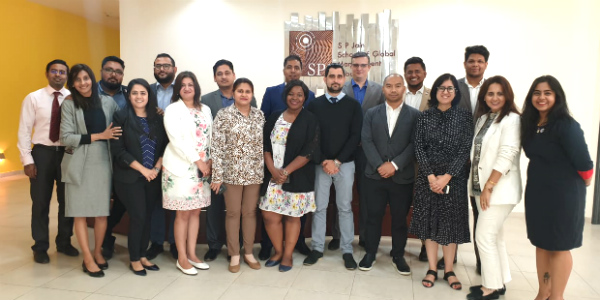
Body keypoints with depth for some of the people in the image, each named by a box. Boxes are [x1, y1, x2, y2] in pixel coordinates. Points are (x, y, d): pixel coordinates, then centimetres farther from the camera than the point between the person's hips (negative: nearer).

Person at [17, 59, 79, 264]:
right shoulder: (33, 98, -2)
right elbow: (24, 131, -3)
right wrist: (27, 160, -8)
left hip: (67, 153, 1)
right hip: (42, 153, -1)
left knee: (67, 200, 12)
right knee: (40, 202, 9)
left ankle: (64, 242, 31)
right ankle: (40, 247, 25)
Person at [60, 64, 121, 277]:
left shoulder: (107, 102, 6)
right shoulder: (69, 104, -1)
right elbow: (66, 137, -7)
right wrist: (98, 136, -12)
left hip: (103, 161, 2)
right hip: (79, 163, -2)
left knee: (102, 210, 7)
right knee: (80, 212, 2)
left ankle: (98, 252, 24)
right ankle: (88, 259, 13)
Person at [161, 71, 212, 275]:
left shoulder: (205, 110, 11)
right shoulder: (172, 110, -5)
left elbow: (210, 137, 10)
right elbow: (176, 140, -14)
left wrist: (210, 160, -5)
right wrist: (197, 161, -16)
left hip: (202, 167, 5)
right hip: (181, 167, -5)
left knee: (196, 211, 10)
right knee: (183, 213, 1)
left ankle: (191, 254, 21)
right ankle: (181, 258, 12)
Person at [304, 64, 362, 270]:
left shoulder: (353, 105, 3)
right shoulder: (314, 105, 4)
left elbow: (356, 136, -4)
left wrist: (337, 161, -11)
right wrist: (323, 161, -10)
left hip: (345, 164, 0)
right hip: (320, 164, 1)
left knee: (345, 207, 6)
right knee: (319, 207, 6)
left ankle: (347, 251, 16)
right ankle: (317, 248, 18)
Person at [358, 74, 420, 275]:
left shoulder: (415, 115, 2)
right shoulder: (371, 114, 7)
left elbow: (414, 144, -6)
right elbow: (366, 141, -2)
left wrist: (395, 164, -15)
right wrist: (380, 165, -14)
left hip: (403, 177, -1)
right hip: (374, 175, 1)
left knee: (400, 219, 9)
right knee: (373, 217, 8)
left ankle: (398, 256, 26)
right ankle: (370, 253, 24)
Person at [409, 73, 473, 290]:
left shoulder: (464, 117, 0)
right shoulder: (425, 117, 3)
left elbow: (465, 149, -5)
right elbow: (418, 148, -2)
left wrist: (447, 176, -13)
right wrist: (431, 176, -11)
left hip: (455, 177, -1)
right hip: (428, 177, 1)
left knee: (451, 222, 6)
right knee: (429, 221, 5)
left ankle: (449, 270, 18)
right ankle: (432, 269, 15)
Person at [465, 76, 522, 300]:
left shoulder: (511, 119, -11)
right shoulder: (483, 119, 13)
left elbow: (507, 155, -20)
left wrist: (489, 187, -20)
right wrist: (480, 186, 7)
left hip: (499, 190, -8)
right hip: (481, 187, 8)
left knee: (484, 236, -5)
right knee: (495, 236, 15)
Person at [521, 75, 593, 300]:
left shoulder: (566, 125, -18)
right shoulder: (530, 124, 3)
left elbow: (583, 162, -17)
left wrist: (583, 183, -1)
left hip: (563, 194, -6)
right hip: (536, 192, 7)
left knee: (559, 246, 7)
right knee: (540, 243, 15)